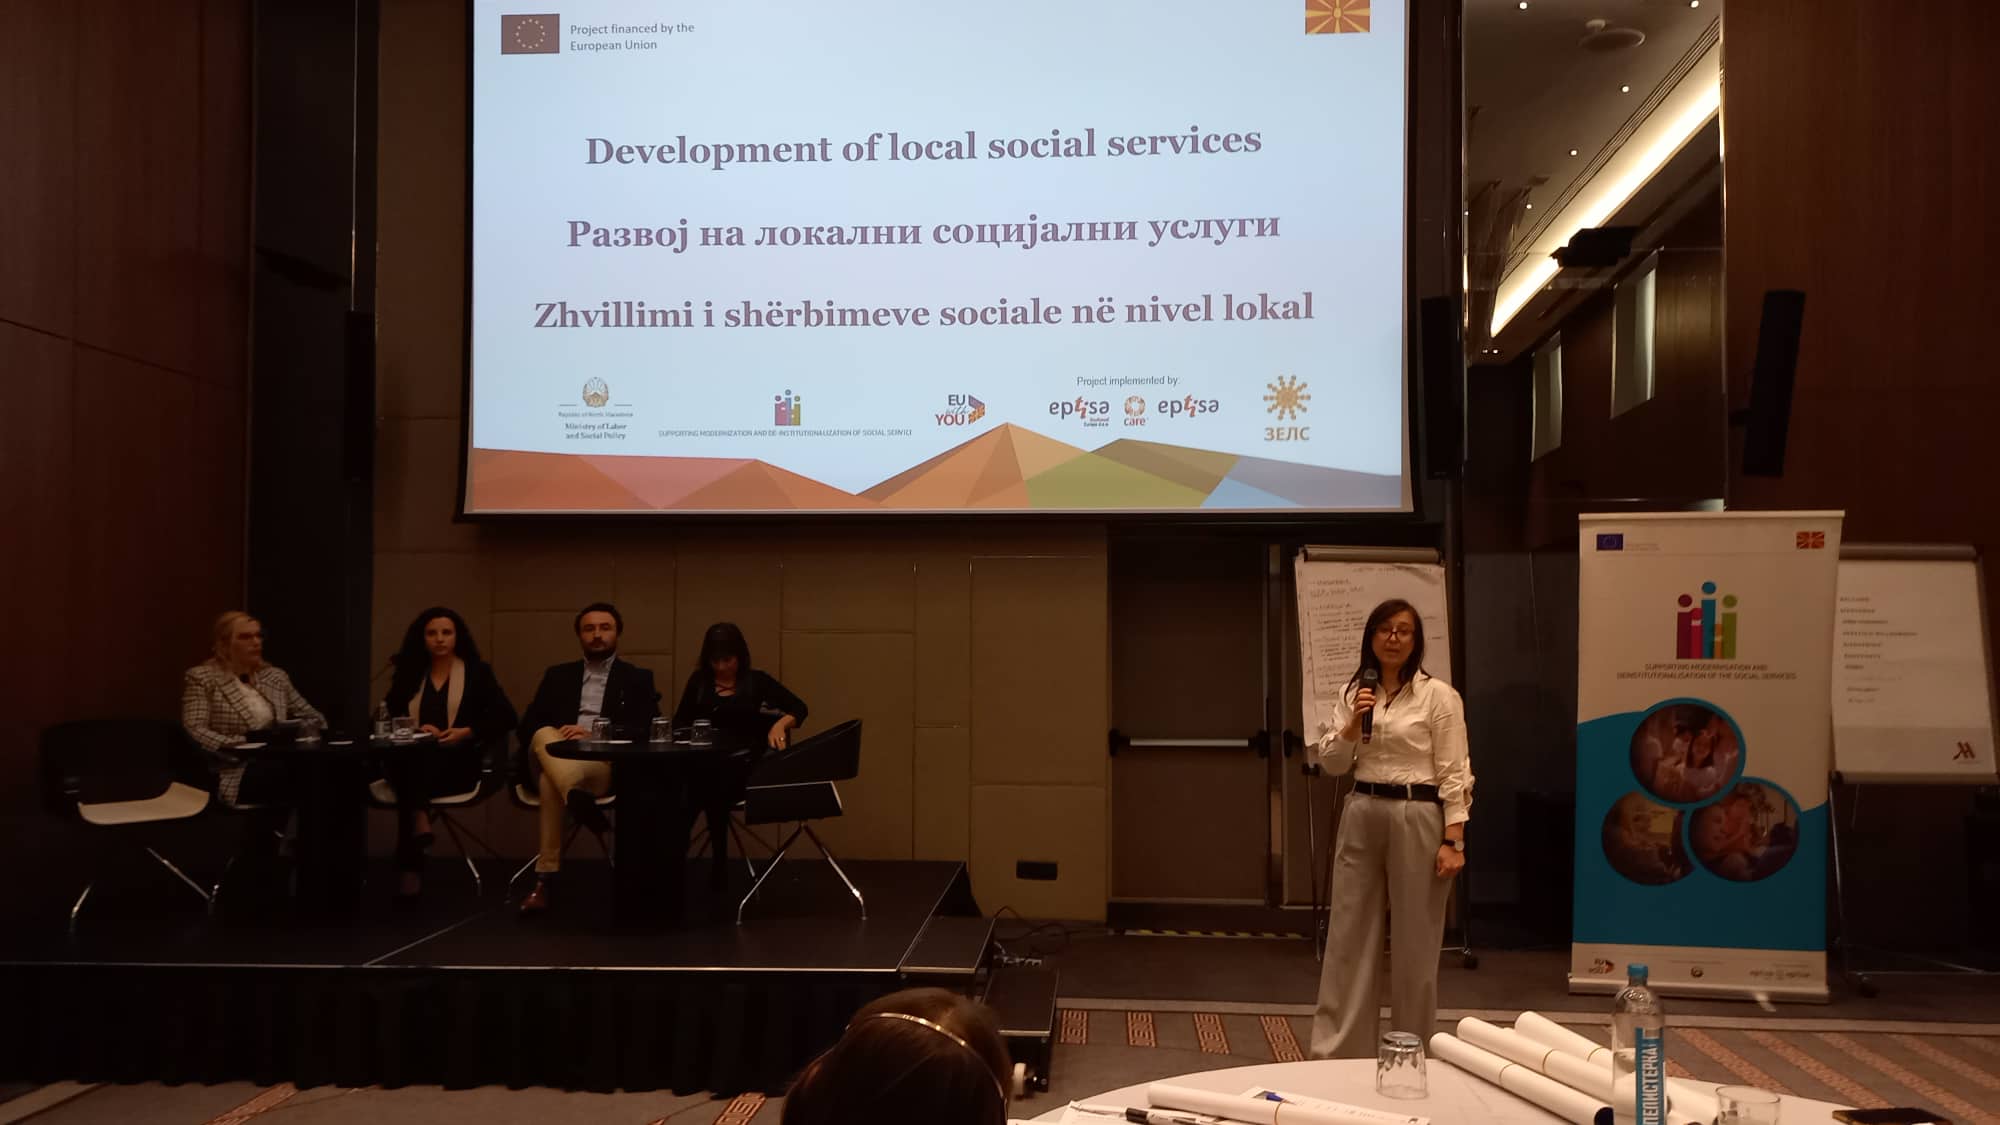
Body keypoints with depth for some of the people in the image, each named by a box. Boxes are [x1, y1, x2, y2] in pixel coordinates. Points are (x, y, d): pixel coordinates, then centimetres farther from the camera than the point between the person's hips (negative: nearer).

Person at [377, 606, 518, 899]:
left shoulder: (477, 672, 12)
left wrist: (467, 732, -11)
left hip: (457, 764, -2)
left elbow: (506, 717, 3)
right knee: (400, 762, -35)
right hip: (410, 761, 2)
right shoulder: (409, 674, 19)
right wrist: (415, 729, -11)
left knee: (422, 761, -36)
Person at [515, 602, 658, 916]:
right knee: (545, 735, -37)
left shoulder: (638, 678, 16)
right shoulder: (557, 676, 25)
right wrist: (550, 738, -11)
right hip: (557, 758, 3)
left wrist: (595, 733, -16)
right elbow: (527, 726, 15)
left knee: (551, 782, -38)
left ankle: (544, 878, -44)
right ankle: (578, 798, -62)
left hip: (609, 763, -3)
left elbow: (648, 731, -1)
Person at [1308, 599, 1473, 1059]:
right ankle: (1337, 1051, 13)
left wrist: (1453, 841, -12)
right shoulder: (1354, 692, 9)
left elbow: (1454, 773, -7)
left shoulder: (1438, 695, -5)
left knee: (1414, 942, 5)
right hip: (1361, 815, 4)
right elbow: (1332, 763, 8)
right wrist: (1353, 724, -10)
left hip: (1416, 817, -4)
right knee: (1348, 936, 5)